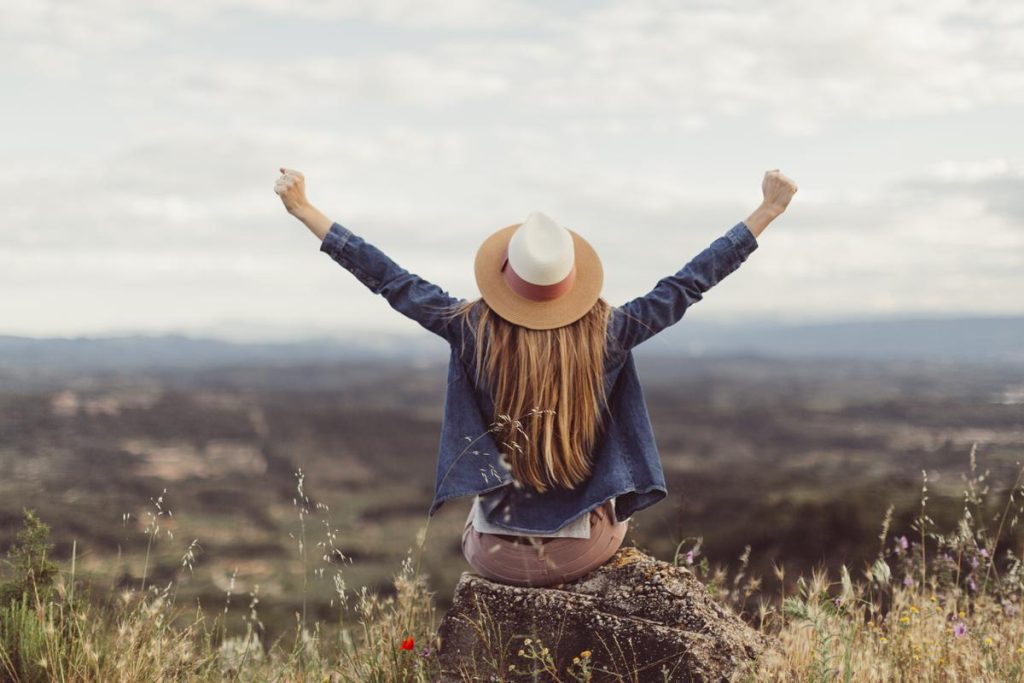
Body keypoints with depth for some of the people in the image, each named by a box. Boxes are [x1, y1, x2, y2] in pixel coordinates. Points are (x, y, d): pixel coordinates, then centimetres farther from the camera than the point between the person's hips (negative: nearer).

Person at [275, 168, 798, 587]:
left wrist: (304, 210, -6)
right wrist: (768, 211, -3)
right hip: (585, 552, 0)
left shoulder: (474, 331, -19)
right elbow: (689, 283, -10)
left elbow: (388, 279, -13)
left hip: (498, 558, 0)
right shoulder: (605, 335, -18)